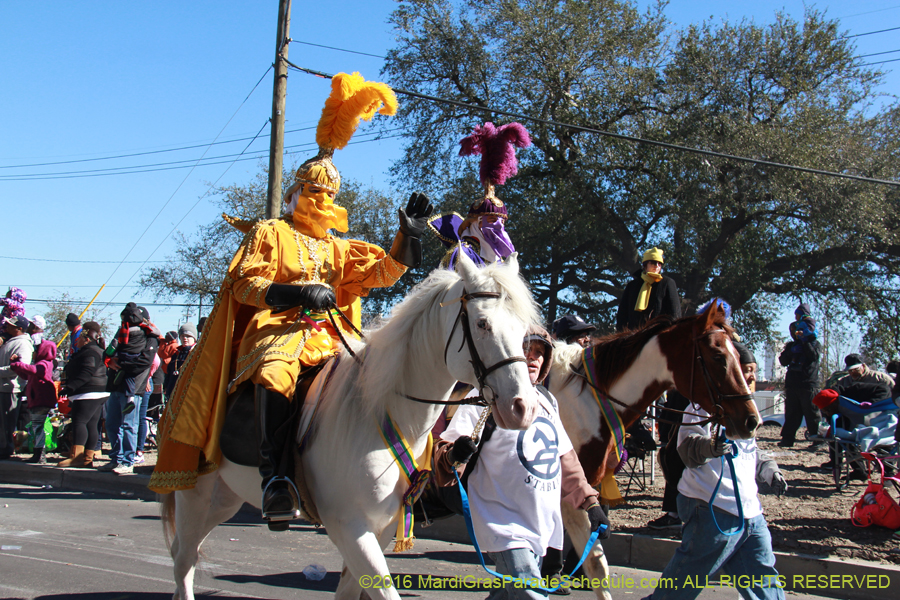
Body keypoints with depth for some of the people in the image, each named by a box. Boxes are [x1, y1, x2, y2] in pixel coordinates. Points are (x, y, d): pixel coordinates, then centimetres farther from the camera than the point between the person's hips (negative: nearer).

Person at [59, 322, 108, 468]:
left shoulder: (90, 352, -12)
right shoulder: (97, 350, 23)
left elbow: (85, 374, -23)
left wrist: (70, 387, -25)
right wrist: (69, 386, 28)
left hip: (89, 394, -11)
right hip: (98, 394, 11)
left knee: (79, 422, -15)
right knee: (91, 425, 8)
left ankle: (76, 456, -22)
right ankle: (88, 458, 7)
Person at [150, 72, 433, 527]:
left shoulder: (340, 249, 28)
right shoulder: (271, 233, 13)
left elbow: (383, 272, 17)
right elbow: (243, 284, 1)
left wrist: (409, 235, 3)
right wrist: (298, 292, -13)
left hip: (329, 336, 6)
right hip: (278, 327, -6)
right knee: (275, 371, -39)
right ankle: (273, 474, -46)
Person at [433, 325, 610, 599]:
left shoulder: (547, 401, 15)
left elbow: (565, 459, 24)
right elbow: (445, 449, -16)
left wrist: (590, 502, 19)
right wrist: (454, 456, -38)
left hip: (542, 527, 7)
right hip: (506, 527, -7)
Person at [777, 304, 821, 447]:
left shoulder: (814, 343, 7)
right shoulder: (791, 345, 18)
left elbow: (814, 356, -13)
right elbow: (783, 361, 9)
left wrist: (804, 341, -13)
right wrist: (791, 350, -5)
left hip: (808, 383, -4)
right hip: (792, 383, 4)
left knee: (811, 413, -6)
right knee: (791, 413, 4)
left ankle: (817, 439, -2)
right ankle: (787, 439, 5)